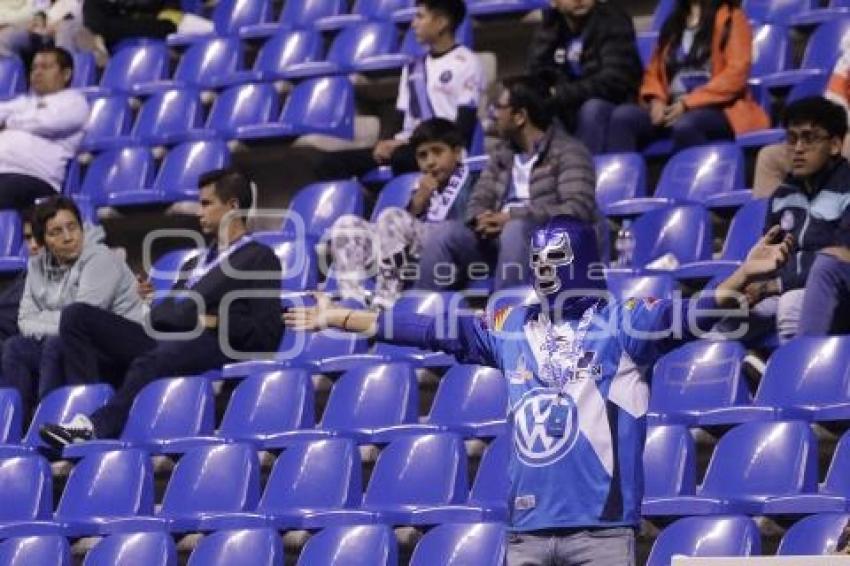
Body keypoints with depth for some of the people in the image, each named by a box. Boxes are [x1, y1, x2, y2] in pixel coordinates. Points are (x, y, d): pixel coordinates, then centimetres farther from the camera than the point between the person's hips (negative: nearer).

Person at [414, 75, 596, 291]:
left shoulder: (568, 152, -1)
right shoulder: (502, 154, 20)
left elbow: (579, 209, -14)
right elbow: (479, 200, 18)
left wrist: (513, 216, -18)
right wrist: (482, 218, -9)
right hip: (499, 238, 6)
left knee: (515, 229, -38)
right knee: (445, 232, -19)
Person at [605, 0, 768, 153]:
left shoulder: (731, 19, 2)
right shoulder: (673, 22, 21)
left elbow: (736, 73, -9)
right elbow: (654, 70, 22)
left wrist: (689, 103, -16)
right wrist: (657, 100, -1)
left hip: (718, 109, -6)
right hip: (672, 109, 6)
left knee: (685, 125, -38)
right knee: (622, 116, -21)